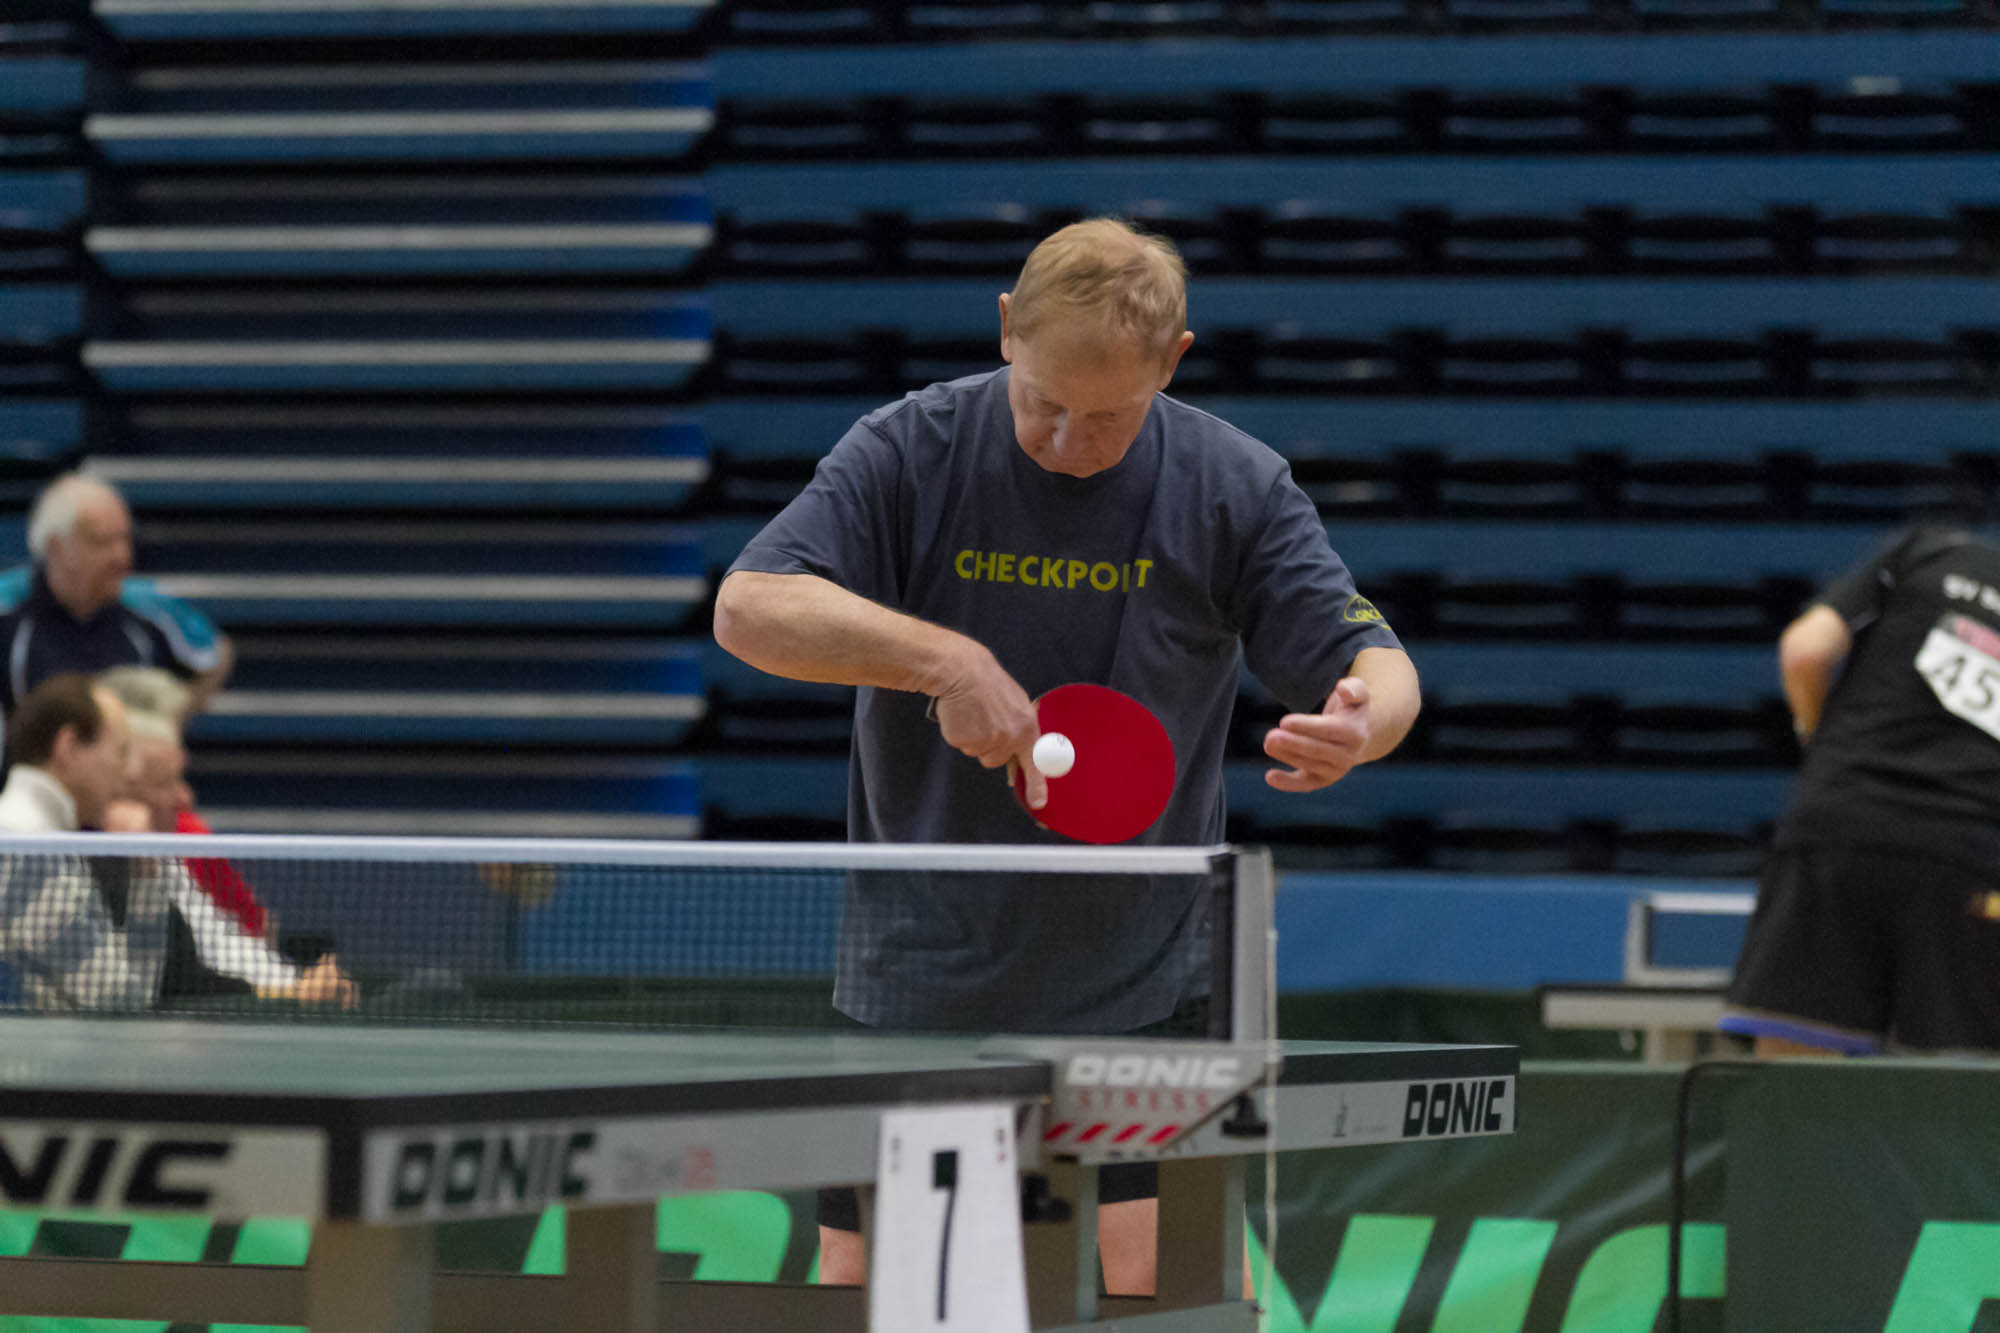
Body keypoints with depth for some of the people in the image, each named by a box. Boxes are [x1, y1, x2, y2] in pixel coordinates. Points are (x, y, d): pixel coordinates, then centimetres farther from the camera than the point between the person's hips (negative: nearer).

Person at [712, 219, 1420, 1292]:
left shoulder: (1238, 490, -6)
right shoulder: (909, 453, -8)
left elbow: (1372, 660, -7)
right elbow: (747, 608, -17)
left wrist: (1361, 724, -32)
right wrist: (947, 661, -30)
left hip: (1139, 996, -1)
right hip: (918, 980, 1)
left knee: (1151, 1286, -13)